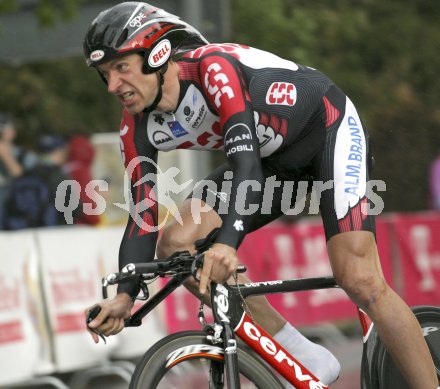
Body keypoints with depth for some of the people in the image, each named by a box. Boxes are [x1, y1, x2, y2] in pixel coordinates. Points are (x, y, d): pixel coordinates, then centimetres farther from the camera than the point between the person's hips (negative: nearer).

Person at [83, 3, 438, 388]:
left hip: (328, 129, -7)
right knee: (175, 243, -12)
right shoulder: (139, 126, -12)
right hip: (274, 158, 7)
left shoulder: (213, 67, -33)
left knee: (360, 280, -23)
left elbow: (246, 161, -44)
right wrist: (125, 296, -26)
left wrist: (228, 244, -58)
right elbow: (143, 216, -11)